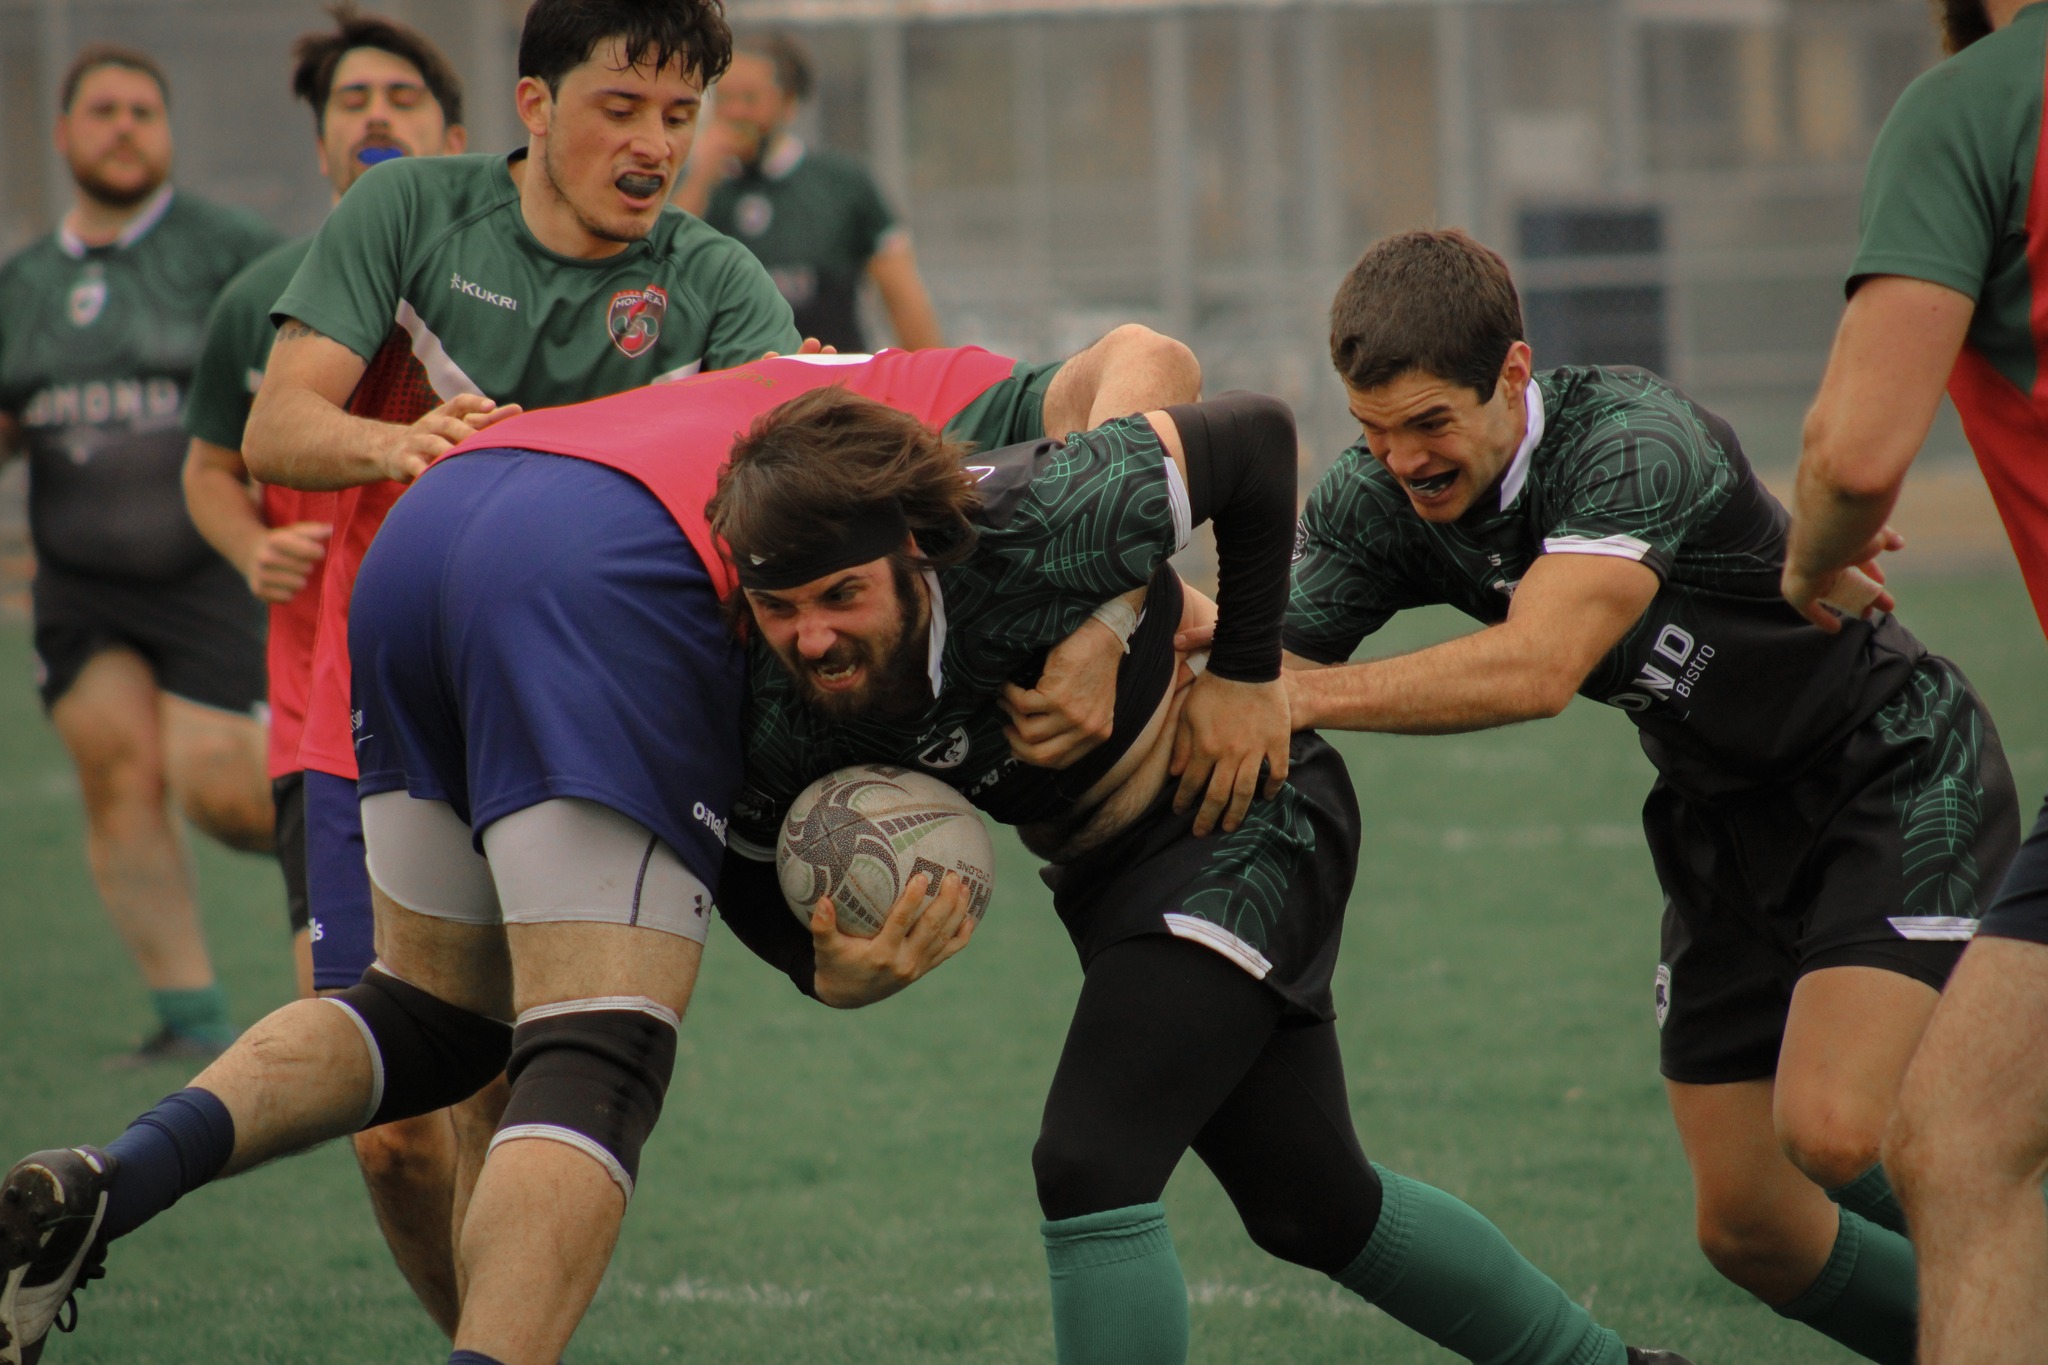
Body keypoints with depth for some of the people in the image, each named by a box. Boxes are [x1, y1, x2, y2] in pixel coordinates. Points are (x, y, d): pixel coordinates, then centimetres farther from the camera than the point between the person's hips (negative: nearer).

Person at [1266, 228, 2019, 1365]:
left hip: (1895, 771, -7)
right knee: (1745, 1226, 2)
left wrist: (1301, 697, -46)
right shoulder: (1372, 503, -11)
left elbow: (1537, 669, -44)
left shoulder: (1636, 442, -33)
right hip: (1725, 822, 7)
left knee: (1830, 1130, -27)